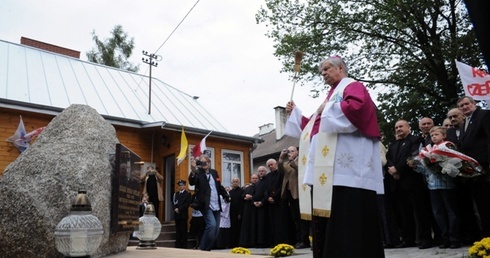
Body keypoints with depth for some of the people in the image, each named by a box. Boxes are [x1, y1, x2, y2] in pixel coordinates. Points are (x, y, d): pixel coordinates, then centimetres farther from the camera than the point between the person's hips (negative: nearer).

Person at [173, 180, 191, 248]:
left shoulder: (187, 194, 1)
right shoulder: (176, 194, 17)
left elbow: (187, 204, -10)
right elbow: (174, 203, 11)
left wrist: (179, 209, -14)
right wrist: (175, 209, -7)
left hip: (183, 215, -5)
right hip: (177, 214, 5)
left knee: (183, 230, -3)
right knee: (177, 230, 6)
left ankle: (184, 245, 1)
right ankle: (178, 245, 11)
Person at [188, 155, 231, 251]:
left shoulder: (214, 172, 12)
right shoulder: (198, 173, -5)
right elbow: (191, 182, -27)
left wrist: (226, 196, 20)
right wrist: (193, 171, -44)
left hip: (216, 206, 7)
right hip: (206, 205, -7)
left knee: (216, 229, 8)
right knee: (212, 225, -22)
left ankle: (207, 249, 20)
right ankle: (203, 249, -7)